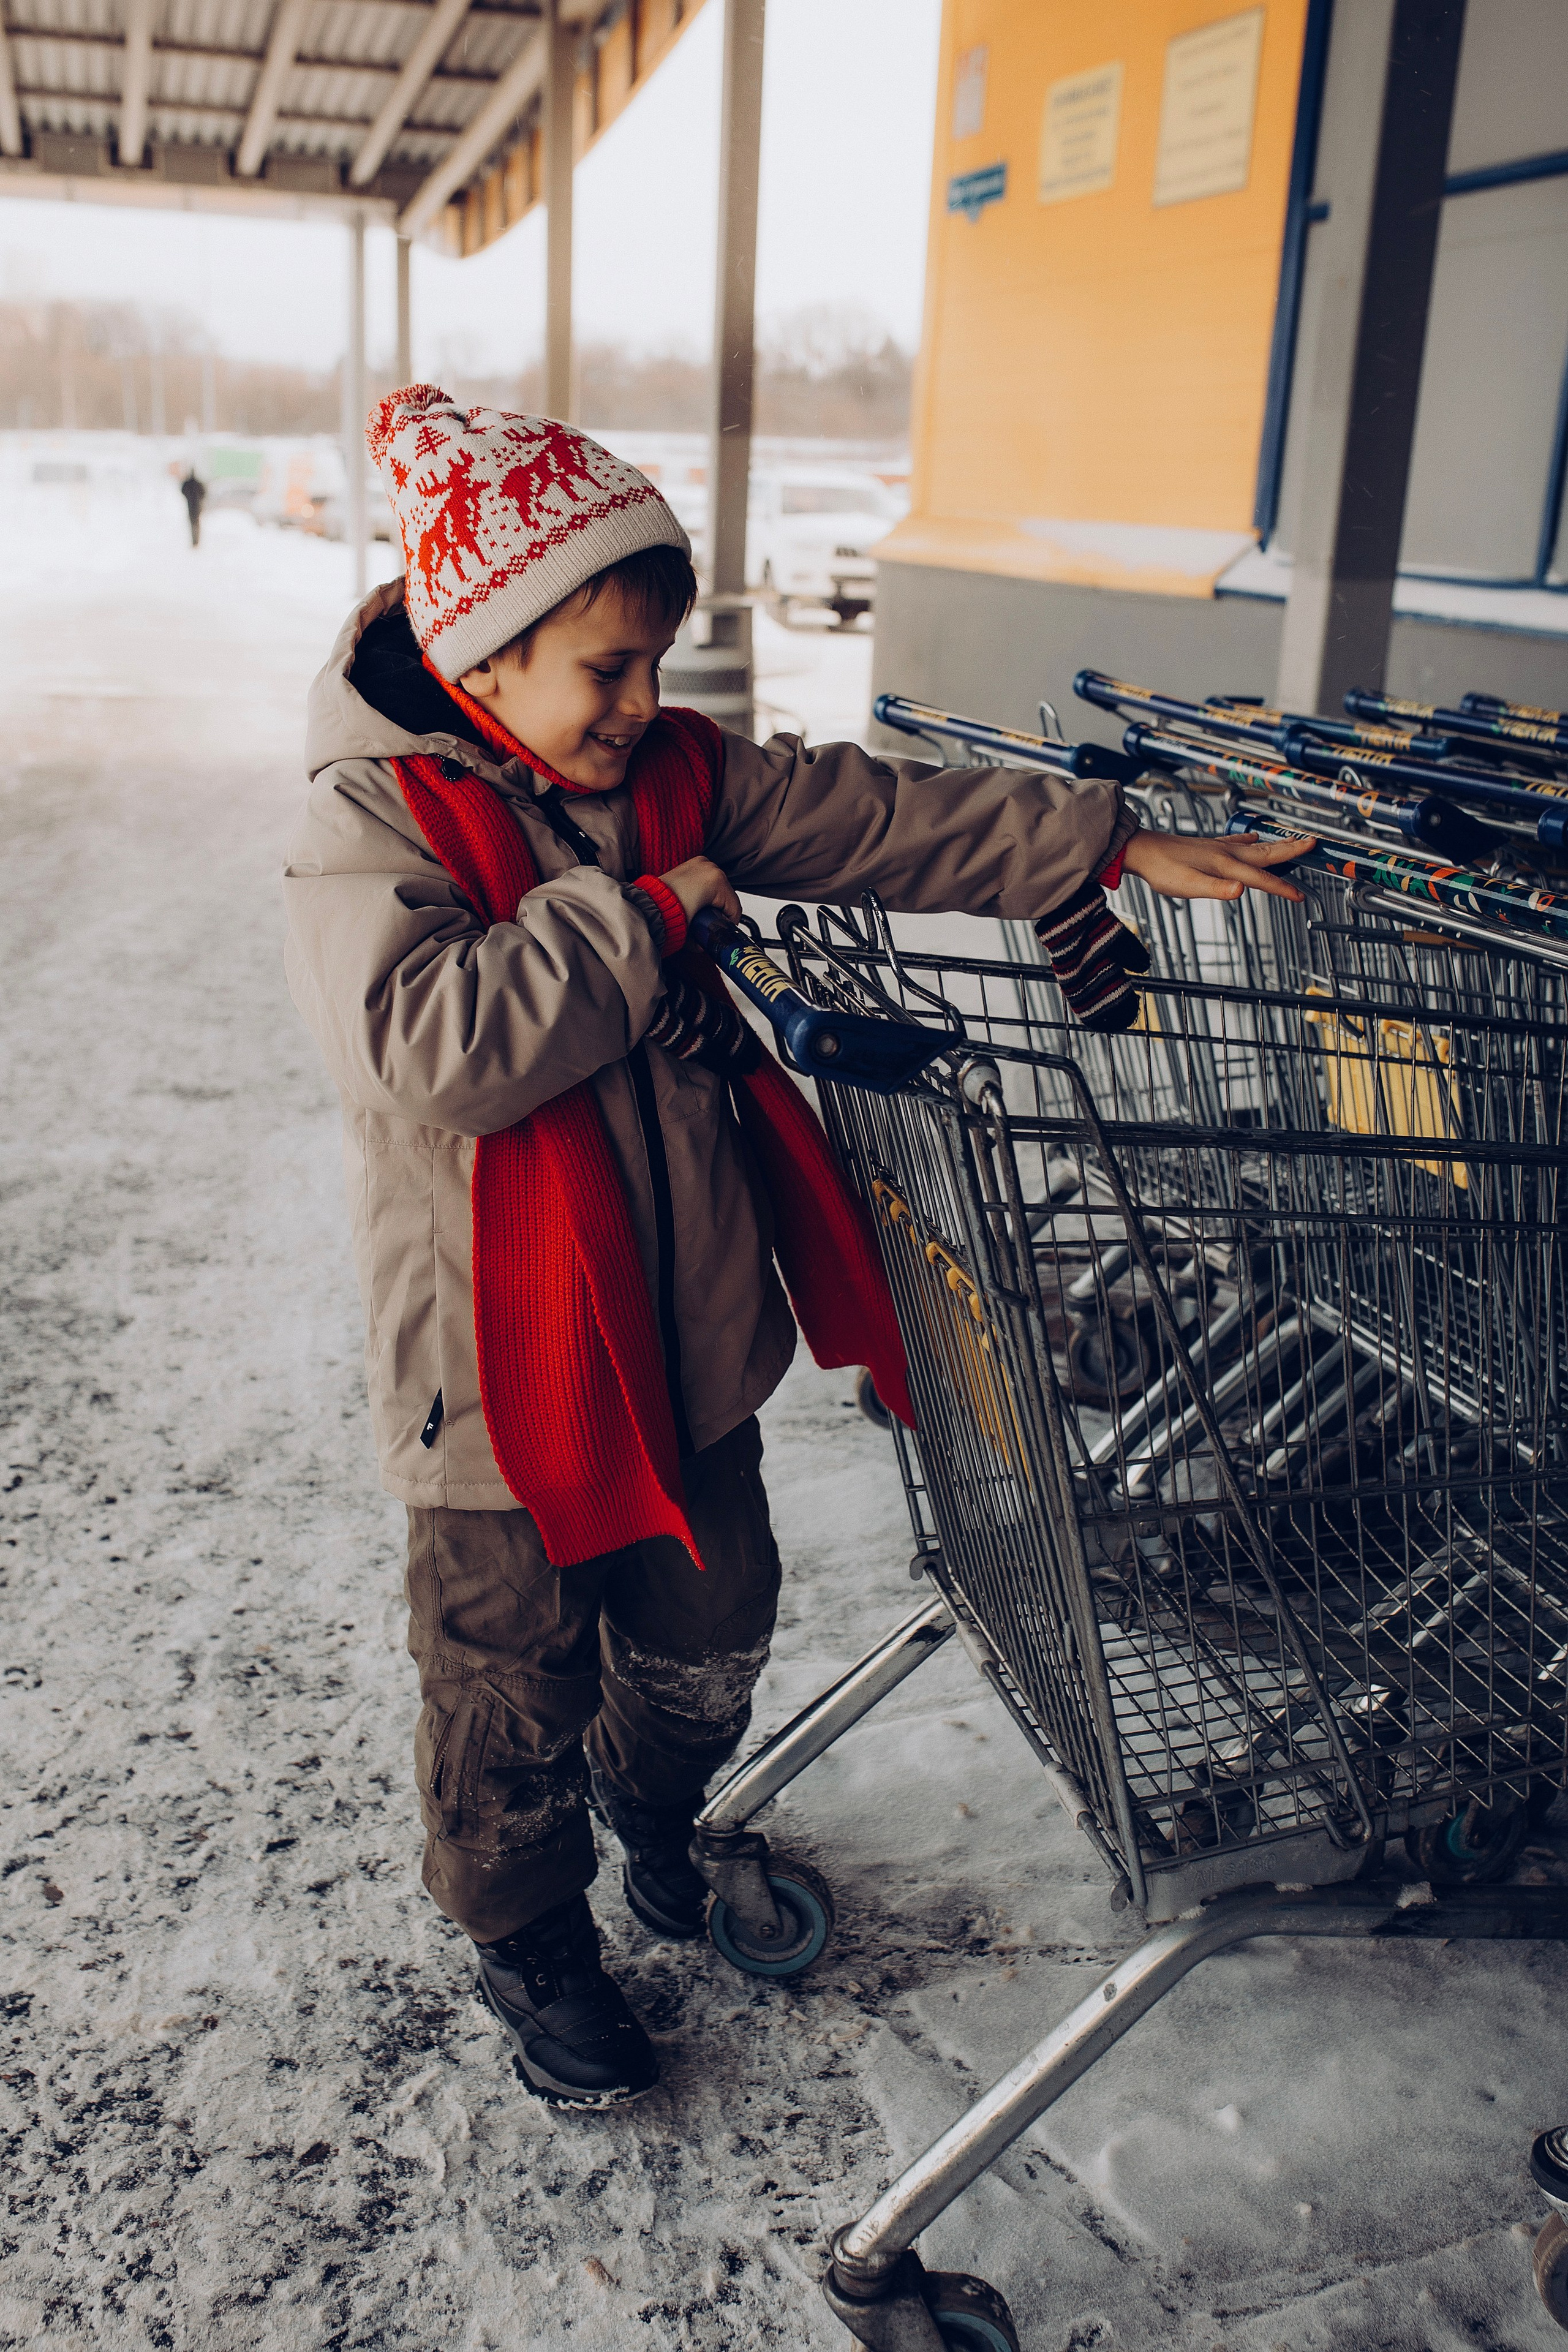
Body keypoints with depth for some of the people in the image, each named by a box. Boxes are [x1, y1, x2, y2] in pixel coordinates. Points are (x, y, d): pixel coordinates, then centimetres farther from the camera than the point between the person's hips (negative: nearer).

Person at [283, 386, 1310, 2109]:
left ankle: (651, 1795, 56)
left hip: (691, 1325, 6)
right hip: (507, 1365, -6)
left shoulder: (678, 780, 2)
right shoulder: (366, 833, -17)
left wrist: (1116, 846, -6)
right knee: (515, 1681, 14)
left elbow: (888, 817, 0)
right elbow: (438, 1046, -32)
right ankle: (527, 1937, 41)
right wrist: (643, 911, -24)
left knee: (711, 1625, 24)